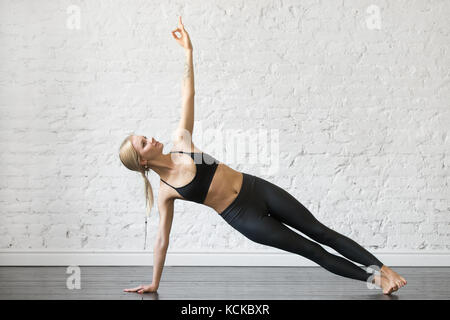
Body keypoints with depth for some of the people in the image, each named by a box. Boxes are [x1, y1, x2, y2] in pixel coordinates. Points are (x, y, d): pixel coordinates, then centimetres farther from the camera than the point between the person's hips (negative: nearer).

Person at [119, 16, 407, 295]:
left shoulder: (181, 143, 2)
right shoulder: (166, 192, -6)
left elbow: (188, 95, 1)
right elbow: (162, 239, 1)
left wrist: (188, 51, -3)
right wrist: (154, 283, 4)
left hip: (258, 189, 3)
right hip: (244, 218, -3)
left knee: (322, 233, 3)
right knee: (312, 251, -1)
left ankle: (382, 269, 9)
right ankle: (371, 277, 10)